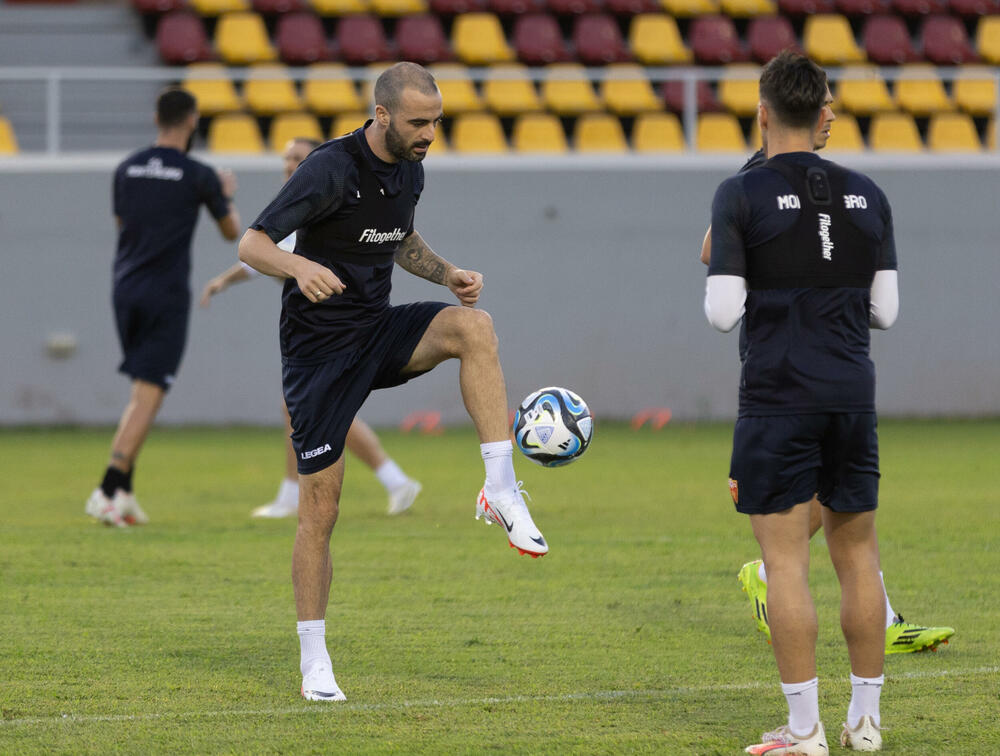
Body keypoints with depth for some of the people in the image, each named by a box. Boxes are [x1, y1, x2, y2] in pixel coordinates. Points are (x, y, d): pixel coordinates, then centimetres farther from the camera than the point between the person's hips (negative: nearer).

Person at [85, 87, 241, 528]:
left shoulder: (127, 170, 7)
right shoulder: (198, 176, -5)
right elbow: (232, 232, 8)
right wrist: (227, 195, 29)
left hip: (125, 291, 5)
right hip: (167, 295, -5)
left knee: (142, 393, 17)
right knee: (148, 397, -7)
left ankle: (122, 492, 9)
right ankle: (108, 490, -19)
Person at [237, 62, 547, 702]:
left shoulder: (409, 170, 4)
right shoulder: (330, 169, -18)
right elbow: (251, 245, -22)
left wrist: (449, 274, 6)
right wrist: (300, 266, -42)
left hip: (380, 332, 6)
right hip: (319, 347, -5)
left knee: (474, 325, -25)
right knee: (321, 505, -5)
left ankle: (501, 490, -25)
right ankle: (314, 660, 8)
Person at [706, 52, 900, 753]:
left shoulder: (742, 195, -6)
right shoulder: (866, 195, 6)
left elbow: (723, 313, -9)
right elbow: (885, 311, 8)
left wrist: (716, 268, 11)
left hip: (778, 399, -4)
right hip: (853, 394, 4)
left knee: (786, 563, -3)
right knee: (859, 557, 11)